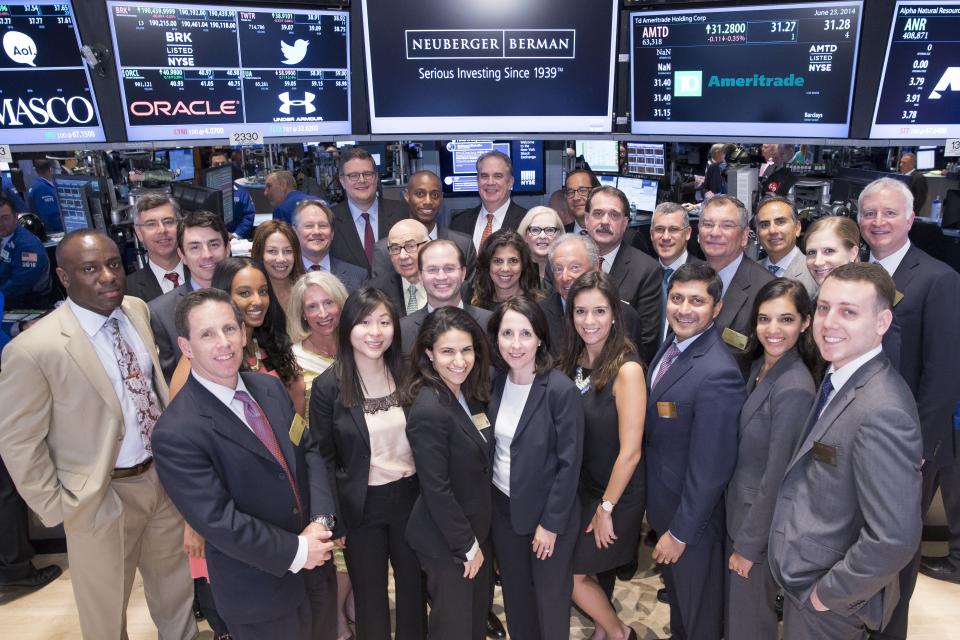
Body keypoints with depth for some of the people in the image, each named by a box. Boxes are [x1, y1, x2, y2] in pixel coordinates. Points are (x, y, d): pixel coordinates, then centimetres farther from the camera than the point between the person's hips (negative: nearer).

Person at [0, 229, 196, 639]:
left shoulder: (137, 310, -4)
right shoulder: (33, 349, -23)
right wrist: (57, 508, -9)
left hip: (164, 474, 5)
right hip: (103, 496, -5)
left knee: (175, 584, 25)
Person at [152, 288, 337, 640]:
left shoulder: (270, 387, -1)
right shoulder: (176, 432, -23)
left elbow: (309, 450, 2)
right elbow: (216, 520, -24)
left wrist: (321, 521, -12)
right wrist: (294, 551, -18)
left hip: (314, 558, 6)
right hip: (258, 589, -6)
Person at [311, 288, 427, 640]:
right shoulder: (328, 386, -12)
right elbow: (324, 459, -7)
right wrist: (335, 522, -6)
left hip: (411, 496, 3)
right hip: (361, 506, -2)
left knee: (414, 589, 18)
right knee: (370, 597, 16)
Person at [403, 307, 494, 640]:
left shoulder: (471, 394, 0)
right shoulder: (428, 411, -26)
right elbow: (436, 491, -23)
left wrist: (477, 539, 6)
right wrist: (466, 546, -15)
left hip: (478, 528, 8)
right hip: (447, 541, -7)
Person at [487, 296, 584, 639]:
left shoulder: (561, 390, -21)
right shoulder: (496, 382, -4)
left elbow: (569, 463, -17)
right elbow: (490, 448, 5)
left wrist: (550, 523, -14)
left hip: (547, 512, -5)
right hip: (503, 507, 5)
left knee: (550, 599, 14)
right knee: (514, 594, 21)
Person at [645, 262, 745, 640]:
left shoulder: (718, 374, -31)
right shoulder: (672, 347, -1)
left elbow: (710, 468, -27)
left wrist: (679, 532, -18)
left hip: (693, 518, -8)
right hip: (663, 505, 8)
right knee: (677, 598, 31)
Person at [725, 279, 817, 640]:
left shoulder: (794, 389, -27)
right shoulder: (759, 366, -1)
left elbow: (776, 476, -23)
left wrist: (748, 545, -14)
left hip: (762, 522, -7)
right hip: (739, 506, 7)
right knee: (733, 604, 25)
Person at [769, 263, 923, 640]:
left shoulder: (882, 411, -29)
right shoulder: (838, 378, -1)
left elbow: (895, 539, -31)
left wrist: (828, 592, -18)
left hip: (829, 605, -7)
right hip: (806, 578, 7)